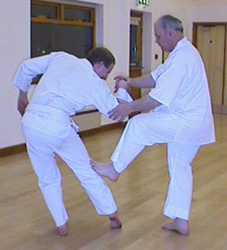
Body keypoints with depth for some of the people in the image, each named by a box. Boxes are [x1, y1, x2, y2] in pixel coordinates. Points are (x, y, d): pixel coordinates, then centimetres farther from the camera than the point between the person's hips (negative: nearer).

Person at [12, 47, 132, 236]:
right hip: (57, 126, -3)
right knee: (87, 172, 17)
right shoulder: (96, 84, 5)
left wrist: (23, 94, 30)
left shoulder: (61, 58, 14)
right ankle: (112, 214, 30)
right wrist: (122, 91, 31)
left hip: (31, 122, 4)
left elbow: (27, 67, 17)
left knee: (48, 179, 20)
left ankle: (61, 225, 26)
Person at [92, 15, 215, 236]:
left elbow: (160, 97, -28)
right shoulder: (183, 52, 13)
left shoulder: (181, 58, -22)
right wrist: (131, 82, 3)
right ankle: (181, 221, 23)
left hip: (185, 122, -11)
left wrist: (130, 107, -19)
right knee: (180, 168, 15)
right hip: (192, 122, 11)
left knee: (138, 125, -6)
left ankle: (114, 169, 11)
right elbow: (156, 77, 16)